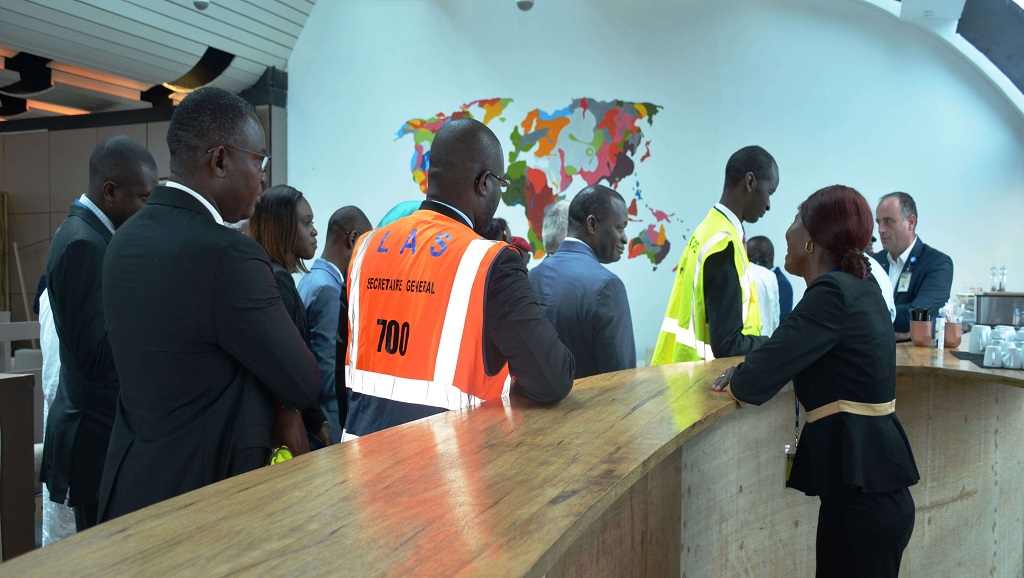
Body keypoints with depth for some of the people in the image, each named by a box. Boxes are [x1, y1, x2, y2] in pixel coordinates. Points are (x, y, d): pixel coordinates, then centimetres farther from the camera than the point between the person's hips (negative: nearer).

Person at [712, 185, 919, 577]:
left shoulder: (832, 292, -18)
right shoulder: (861, 289, 9)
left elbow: (754, 382, -20)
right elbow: (797, 353, 15)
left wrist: (734, 380, 0)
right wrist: (749, 371, 0)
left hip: (860, 489, -8)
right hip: (875, 480, 9)